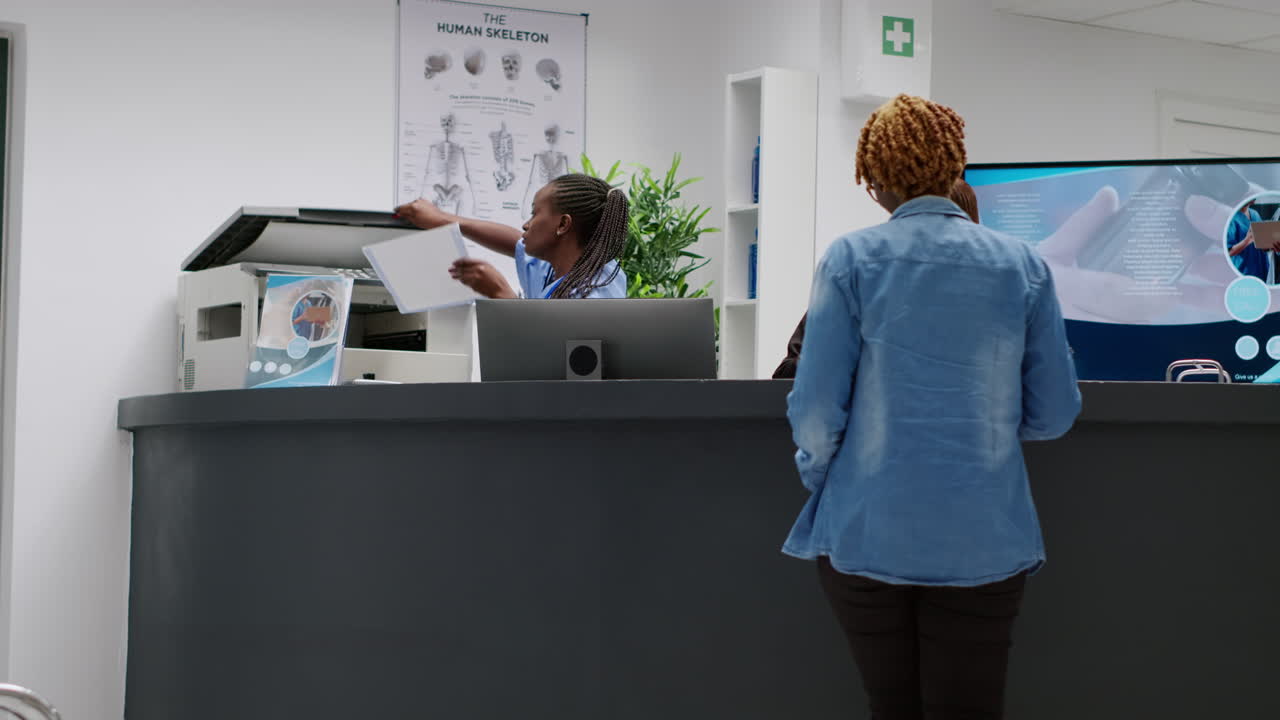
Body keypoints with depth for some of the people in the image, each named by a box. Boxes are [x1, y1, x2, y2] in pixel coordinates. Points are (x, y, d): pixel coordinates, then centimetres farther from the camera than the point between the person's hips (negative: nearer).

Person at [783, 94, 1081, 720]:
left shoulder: (851, 259, -5)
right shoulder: (1024, 266, 1)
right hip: (983, 542, 1)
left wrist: (818, 481, 12)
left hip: (866, 534, -1)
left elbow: (817, 410, -8)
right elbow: (1053, 414, 3)